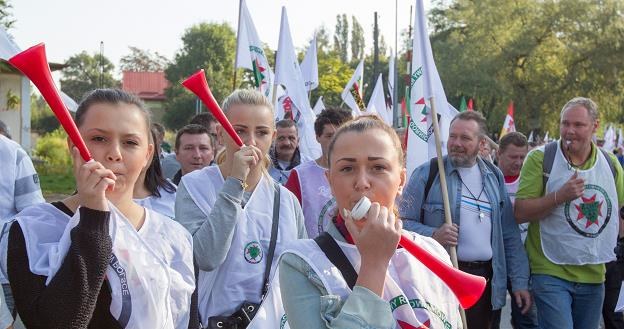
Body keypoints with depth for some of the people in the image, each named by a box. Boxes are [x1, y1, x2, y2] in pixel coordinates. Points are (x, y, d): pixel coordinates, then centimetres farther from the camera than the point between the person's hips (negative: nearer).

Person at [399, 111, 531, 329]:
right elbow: (402, 222, -5)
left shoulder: (494, 176, 11)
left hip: (487, 280, 4)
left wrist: (519, 282, 8)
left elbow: (510, 235, 13)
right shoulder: (427, 173, -4)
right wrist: (433, 235, -21)